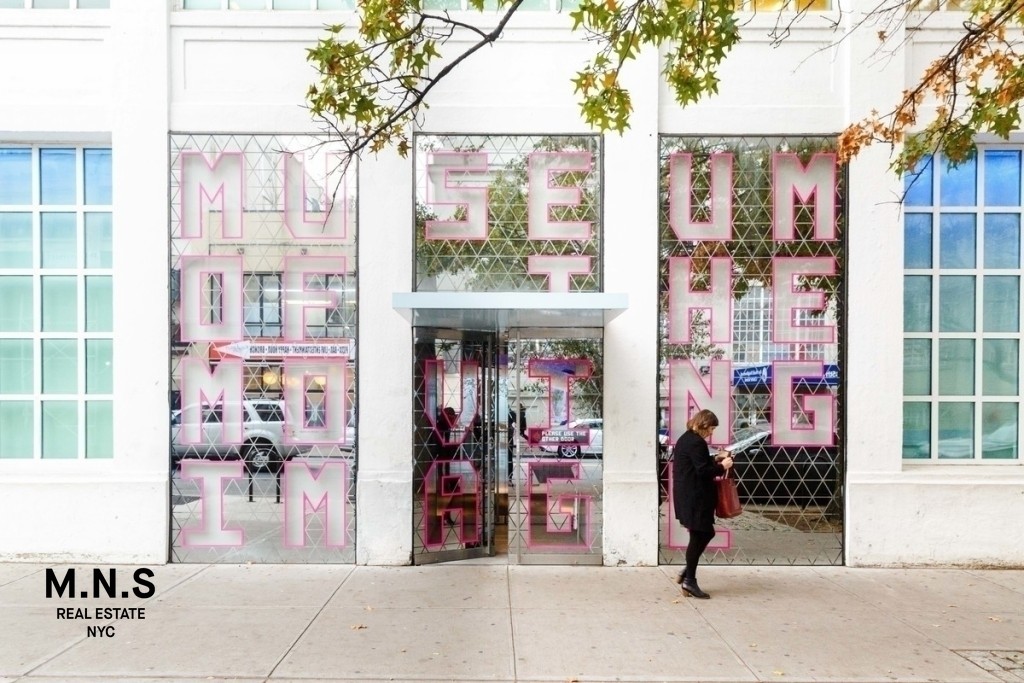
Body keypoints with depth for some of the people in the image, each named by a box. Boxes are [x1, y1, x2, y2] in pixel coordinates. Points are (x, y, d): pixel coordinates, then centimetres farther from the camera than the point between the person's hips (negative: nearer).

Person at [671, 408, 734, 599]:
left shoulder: (686, 438, 14)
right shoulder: (696, 442, -18)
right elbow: (703, 471, -21)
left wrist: (715, 459, 15)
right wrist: (722, 467, -8)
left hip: (687, 495, 10)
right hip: (695, 497, -10)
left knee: (705, 533, 17)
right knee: (699, 536, -1)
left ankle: (687, 572, 20)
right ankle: (689, 580, 6)